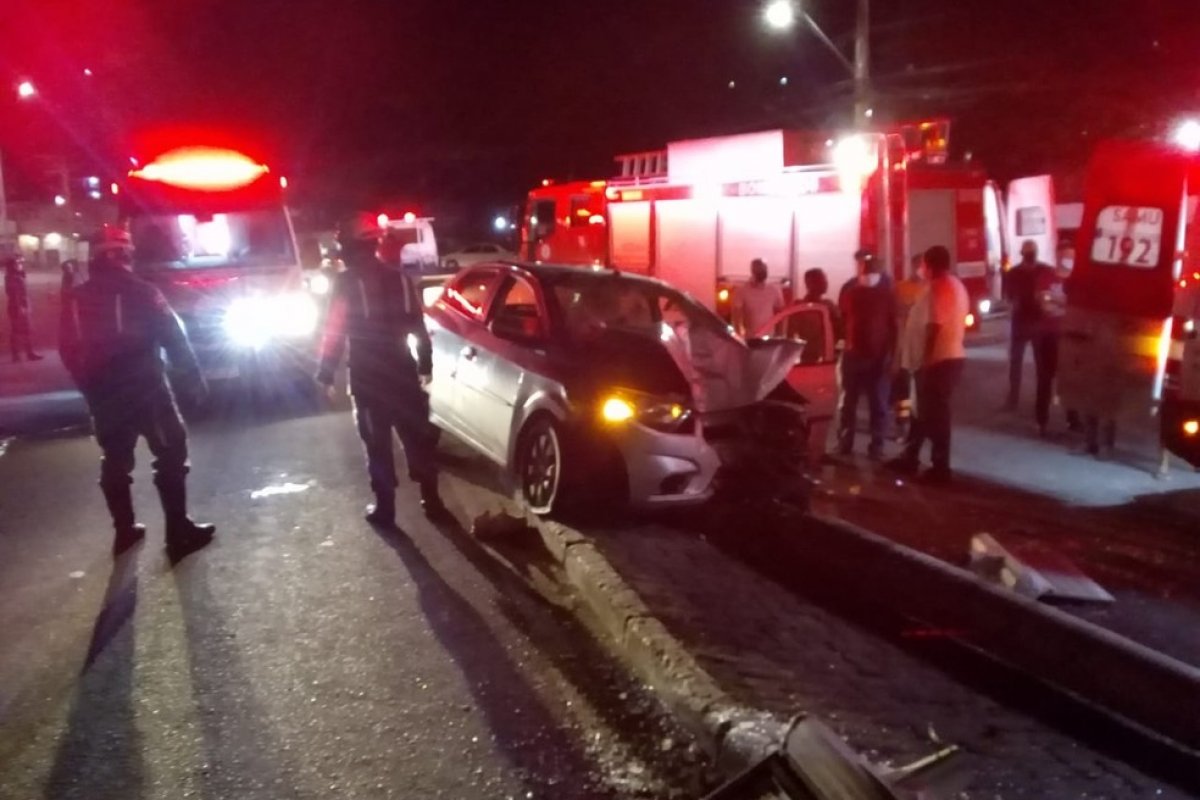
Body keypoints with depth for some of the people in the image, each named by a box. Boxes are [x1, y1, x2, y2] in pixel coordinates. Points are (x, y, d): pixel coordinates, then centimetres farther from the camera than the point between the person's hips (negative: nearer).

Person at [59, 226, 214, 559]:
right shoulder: (138, 291, -9)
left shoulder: (75, 298, 7)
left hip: (102, 392, 6)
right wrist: (192, 376, -3)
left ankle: (124, 530, 23)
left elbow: (69, 350, 11)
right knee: (170, 454, 1)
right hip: (143, 387, -5)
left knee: (115, 461, 16)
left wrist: (90, 384, 21)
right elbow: (172, 336, -11)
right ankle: (179, 531, -2)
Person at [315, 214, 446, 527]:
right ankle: (432, 501, 16)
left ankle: (385, 508, 9)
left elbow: (334, 333, -9)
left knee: (378, 445, 5)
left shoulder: (346, 284, -8)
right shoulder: (400, 279, 5)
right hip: (402, 371, 4)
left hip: (367, 376, -4)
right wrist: (425, 363, 18)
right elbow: (418, 326, 9)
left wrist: (326, 374, -1)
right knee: (417, 439, 11)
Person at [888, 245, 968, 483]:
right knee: (929, 411, 16)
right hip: (954, 355, 10)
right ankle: (910, 457, 26)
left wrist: (926, 358, -20)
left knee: (935, 413, -2)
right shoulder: (958, 285, 15)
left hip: (938, 359, -10)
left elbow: (934, 326, -22)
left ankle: (940, 468, 4)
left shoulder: (938, 287, -16)